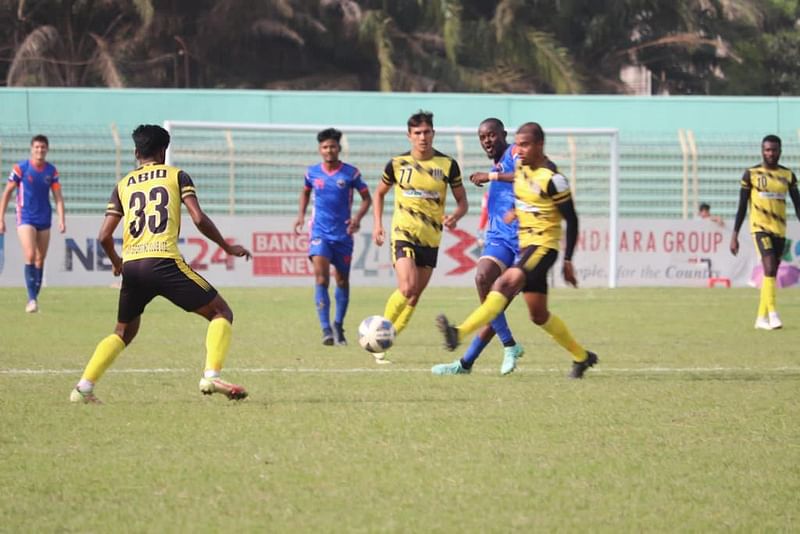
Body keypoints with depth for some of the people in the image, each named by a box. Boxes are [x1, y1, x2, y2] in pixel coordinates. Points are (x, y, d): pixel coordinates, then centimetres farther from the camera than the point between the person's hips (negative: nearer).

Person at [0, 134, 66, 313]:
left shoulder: (51, 171, 2)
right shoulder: (21, 168, -7)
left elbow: (58, 197, 4)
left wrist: (62, 220, -7)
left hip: (44, 220, 4)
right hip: (25, 218, -4)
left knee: (40, 260, 6)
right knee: (30, 256, -17)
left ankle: (35, 297, 15)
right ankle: (31, 299, -18)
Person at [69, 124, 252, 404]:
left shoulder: (123, 184, 19)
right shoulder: (176, 176, 11)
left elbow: (104, 236, 12)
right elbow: (199, 219, -2)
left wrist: (116, 263, 32)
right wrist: (227, 247, 11)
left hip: (131, 265, 4)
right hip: (164, 261, -4)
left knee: (124, 332, 25)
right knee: (221, 313, 5)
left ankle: (84, 387, 11)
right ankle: (211, 376, -15)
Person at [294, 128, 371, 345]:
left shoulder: (350, 173, -3)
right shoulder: (312, 172, 2)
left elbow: (366, 198, 5)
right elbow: (305, 192, 22)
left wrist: (358, 217, -12)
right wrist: (301, 215, 7)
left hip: (342, 234, 0)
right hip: (320, 233, 0)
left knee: (342, 281, 11)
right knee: (321, 277, -17)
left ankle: (338, 326, 30)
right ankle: (326, 329, -22)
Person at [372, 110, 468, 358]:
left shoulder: (447, 165, -1)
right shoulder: (398, 163, -2)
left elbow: (462, 200, 6)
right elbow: (380, 193, 14)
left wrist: (455, 216, -16)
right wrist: (377, 224, 3)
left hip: (431, 238, 3)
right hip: (404, 233, -3)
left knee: (415, 295, 7)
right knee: (407, 288, -21)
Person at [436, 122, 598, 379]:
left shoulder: (552, 179, -15)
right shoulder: (521, 168, 7)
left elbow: (571, 219, -11)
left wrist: (568, 261, -11)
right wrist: (515, 211, 10)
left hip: (543, 246, -9)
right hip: (525, 245, 9)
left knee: (504, 284, -28)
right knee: (538, 314, 12)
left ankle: (460, 333, -42)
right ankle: (581, 356, 26)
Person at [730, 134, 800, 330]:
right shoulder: (751, 174, -1)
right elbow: (741, 206, 1)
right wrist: (734, 236, -1)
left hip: (780, 229, 4)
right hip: (760, 227, -4)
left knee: (772, 273, 6)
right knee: (770, 268, -20)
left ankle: (761, 318, 14)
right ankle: (772, 314, -20)